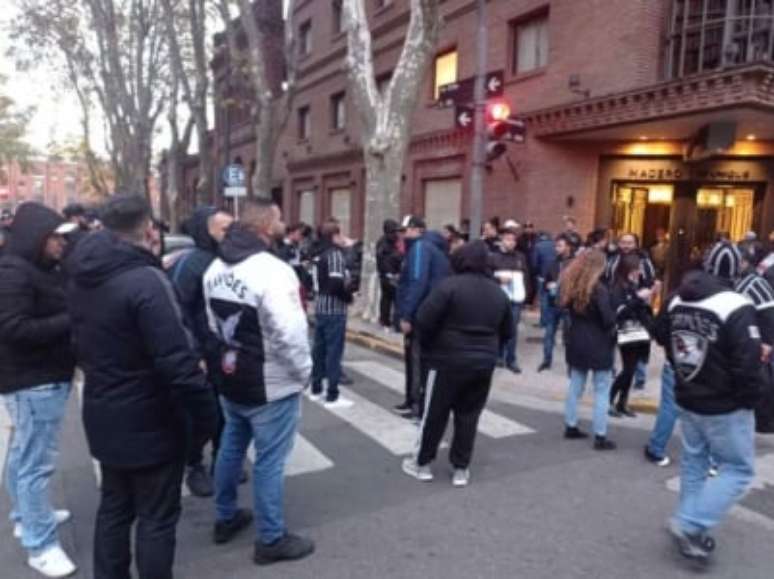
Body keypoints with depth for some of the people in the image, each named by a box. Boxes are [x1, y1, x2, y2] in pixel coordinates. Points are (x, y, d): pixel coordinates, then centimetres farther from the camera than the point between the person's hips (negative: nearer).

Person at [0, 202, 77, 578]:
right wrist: (70, 322, -22)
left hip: (44, 377, 10)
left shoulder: (41, 268, 12)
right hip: (33, 382, -10)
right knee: (36, 462, -3)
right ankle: (40, 545, 6)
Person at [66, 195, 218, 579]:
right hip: (150, 422, -8)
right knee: (157, 518, 7)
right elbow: (177, 361, -28)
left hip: (104, 417, 8)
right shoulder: (145, 280, -23)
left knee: (113, 508, 22)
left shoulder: (81, 278, 5)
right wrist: (205, 416, -18)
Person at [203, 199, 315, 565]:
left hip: (230, 378, 9)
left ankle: (225, 518, 40)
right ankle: (271, 540, 19)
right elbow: (290, 334, -28)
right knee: (269, 461, 5)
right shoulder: (272, 271, -25)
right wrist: (304, 373, -13)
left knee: (231, 447, 23)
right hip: (271, 386, -8)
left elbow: (213, 324, 12)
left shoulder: (215, 268, 4)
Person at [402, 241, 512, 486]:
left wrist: (428, 346, 1)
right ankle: (461, 468, 20)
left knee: (435, 413, 9)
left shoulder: (450, 285, -13)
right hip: (484, 363, 5)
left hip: (450, 360, -5)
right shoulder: (499, 293, 7)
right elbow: (507, 332, 13)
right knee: (468, 416, 14)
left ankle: (422, 463, 21)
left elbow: (424, 319, -16)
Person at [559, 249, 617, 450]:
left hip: (576, 343, 7)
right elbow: (609, 320, -19)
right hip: (598, 345, -7)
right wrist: (617, 313, 0)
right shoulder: (599, 289, -18)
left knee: (575, 387, 16)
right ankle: (600, 437, 5)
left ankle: (571, 427, 23)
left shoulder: (570, 285, 4)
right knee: (602, 391, 2)